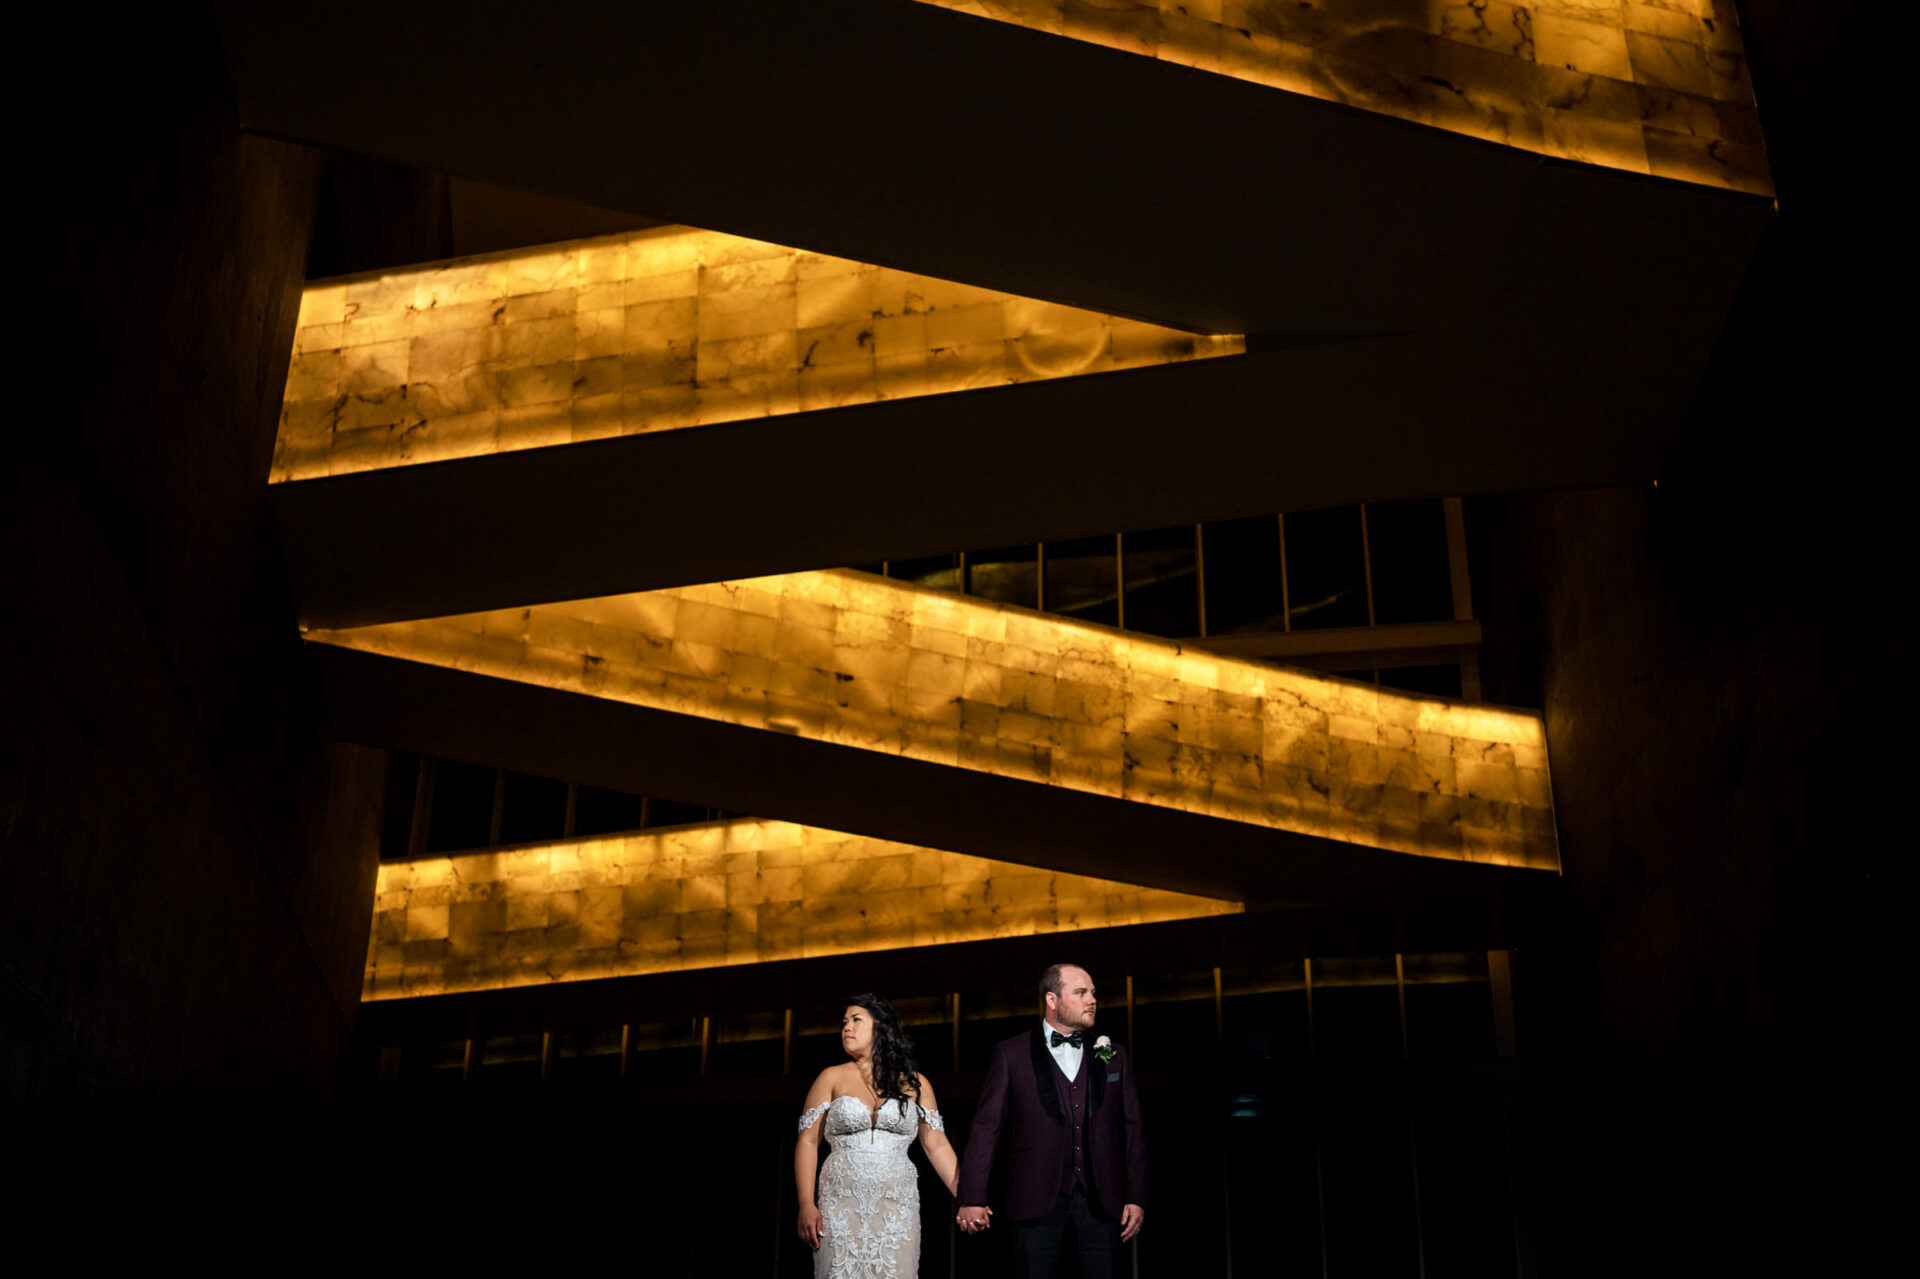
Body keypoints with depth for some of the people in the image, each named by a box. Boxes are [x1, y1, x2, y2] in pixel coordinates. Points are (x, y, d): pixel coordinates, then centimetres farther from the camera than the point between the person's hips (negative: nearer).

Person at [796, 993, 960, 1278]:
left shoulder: (914, 1083, 10)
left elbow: (937, 1146, 8)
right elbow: (807, 1142, 4)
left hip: (897, 1208, 1)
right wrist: (807, 1205, -7)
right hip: (842, 1208, -1)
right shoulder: (832, 1078, 8)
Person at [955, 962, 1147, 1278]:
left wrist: (1136, 1198, 4)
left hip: (1101, 1202, 2)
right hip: (1038, 1201, -2)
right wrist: (972, 1198, -6)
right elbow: (987, 1128, 1)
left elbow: (1132, 1130, 12)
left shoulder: (1113, 1056, 14)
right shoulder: (1011, 1055, 5)